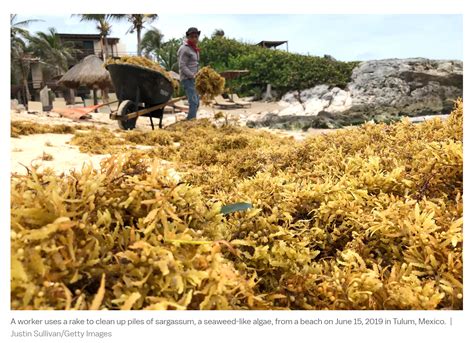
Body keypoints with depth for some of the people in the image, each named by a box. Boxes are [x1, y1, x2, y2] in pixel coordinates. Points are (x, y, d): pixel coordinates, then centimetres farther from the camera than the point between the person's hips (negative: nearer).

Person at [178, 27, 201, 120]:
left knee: (196, 103, 12)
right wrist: (193, 75, -20)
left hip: (193, 79, 9)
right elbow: (182, 66, -16)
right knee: (193, 102, -17)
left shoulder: (195, 49, 17)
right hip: (187, 79, -9)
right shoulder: (184, 49, -10)